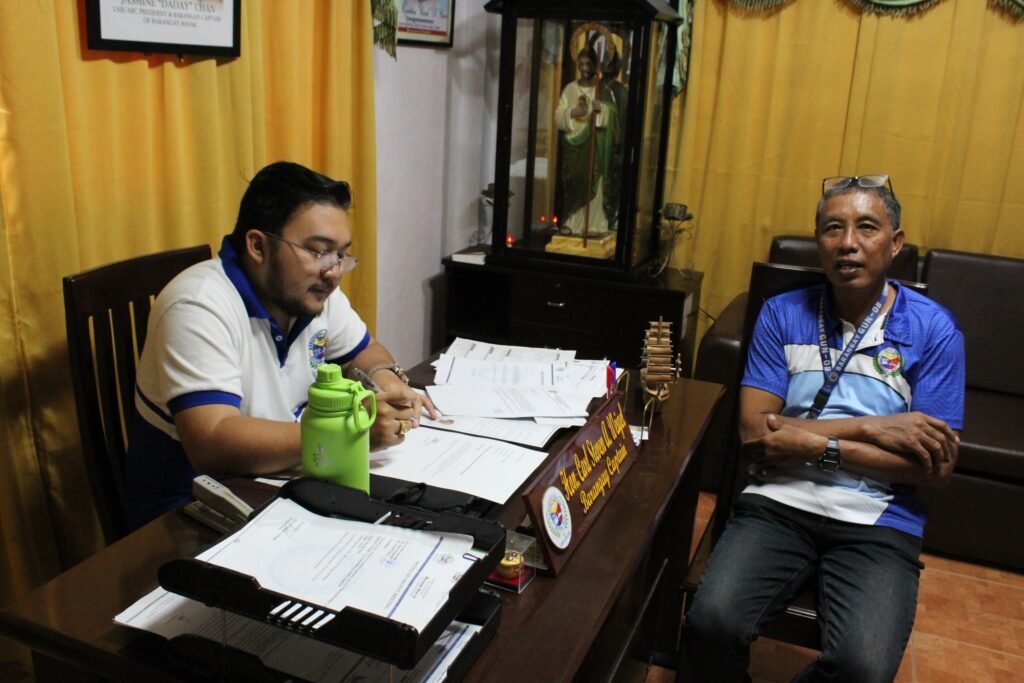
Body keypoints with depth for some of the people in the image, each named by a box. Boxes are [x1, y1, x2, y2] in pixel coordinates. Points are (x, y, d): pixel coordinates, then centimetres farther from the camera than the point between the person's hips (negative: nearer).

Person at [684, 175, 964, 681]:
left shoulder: (932, 330, 2)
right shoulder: (782, 314, 6)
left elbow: (936, 467, -4)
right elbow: (753, 433, -4)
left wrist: (813, 442, -10)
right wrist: (870, 427, -10)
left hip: (878, 521, 0)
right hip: (779, 502, 1)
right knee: (711, 624, -25)